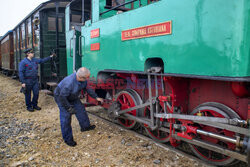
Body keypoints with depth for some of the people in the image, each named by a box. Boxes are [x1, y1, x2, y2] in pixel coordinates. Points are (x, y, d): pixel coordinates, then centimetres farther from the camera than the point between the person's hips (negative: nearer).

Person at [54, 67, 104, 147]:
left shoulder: (83, 80, -18)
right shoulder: (69, 83, -42)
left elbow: (88, 88, 0)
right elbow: (62, 97, -33)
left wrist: (96, 97, -2)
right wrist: (69, 108, -27)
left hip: (72, 97, 7)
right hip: (60, 96, -7)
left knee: (80, 109, 9)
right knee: (66, 117, -8)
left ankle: (85, 126, 30)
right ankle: (67, 139, 4)